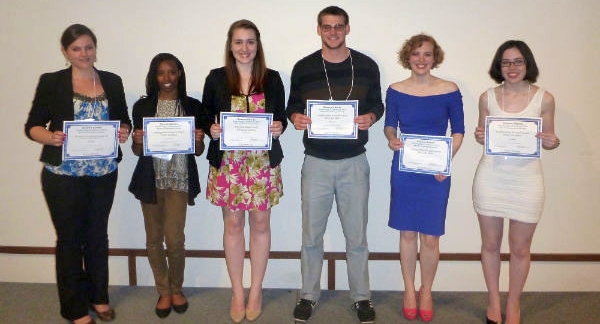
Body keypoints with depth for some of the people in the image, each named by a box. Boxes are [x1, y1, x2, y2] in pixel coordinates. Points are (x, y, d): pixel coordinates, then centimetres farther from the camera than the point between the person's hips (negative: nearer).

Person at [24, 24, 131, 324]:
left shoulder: (112, 82, 7)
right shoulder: (51, 82, -2)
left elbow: (124, 120, 11)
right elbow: (32, 126, -2)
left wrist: (124, 131, -11)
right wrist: (51, 137, -22)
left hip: (103, 174, 3)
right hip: (63, 175, -2)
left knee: (97, 235, 14)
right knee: (69, 238, 7)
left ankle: (99, 296, 32)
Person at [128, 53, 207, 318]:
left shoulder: (192, 106, 2)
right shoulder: (142, 106, 3)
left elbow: (198, 151, 6)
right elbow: (137, 151, 8)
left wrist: (198, 140, -15)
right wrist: (137, 141, -14)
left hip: (179, 180, -1)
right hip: (150, 180, 2)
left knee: (174, 239, -6)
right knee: (154, 239, 8)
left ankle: (176, 289, 20)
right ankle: (164, 291, 26)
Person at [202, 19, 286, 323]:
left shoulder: (272, 78, 4)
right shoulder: (216, 78, 3)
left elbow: (281, 118, 8)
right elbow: (204, 118, 6)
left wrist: (279, 127, -14)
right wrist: (211, 130, -14)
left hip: (263, 161, 0)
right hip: (228, 162, 0)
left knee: (260, 223, 7)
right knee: (233, 224, 7)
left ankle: (255, 291, 23)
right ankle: (237, 292, 22)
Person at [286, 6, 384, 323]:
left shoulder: (367, 66, 1)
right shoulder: (303, 68, 1)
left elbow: (377, 104, 10)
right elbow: (292, 106, 10)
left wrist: (370, 118, -12)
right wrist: (295, 117, -13)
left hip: (354, 162, 0)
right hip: (316, 162, 1)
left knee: (356, 235, 9)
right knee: (311, 235, 10)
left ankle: (361, 296, 26)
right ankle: (308, 295, 27)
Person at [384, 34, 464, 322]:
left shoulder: (449, 90, -2)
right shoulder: (395, 90, 1)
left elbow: (458, 131, 3)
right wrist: (391, 139, -12)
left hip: (436, 171, -1)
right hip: (404, 169, 1)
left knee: (430, 237, 3)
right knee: (407, 233, 9)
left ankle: (426, 292, 24)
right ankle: (409, 291, 26)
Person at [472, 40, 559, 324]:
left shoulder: (544, 98, -1)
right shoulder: (487, 97, 2)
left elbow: (547, 140, 7)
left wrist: (552, 142, -15)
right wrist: (479, 137, -10)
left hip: (526, 179, -1)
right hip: (491, 177, 1)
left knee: (520, 248, 8)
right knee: (490, 244, 11)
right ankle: (493, 301, 30)